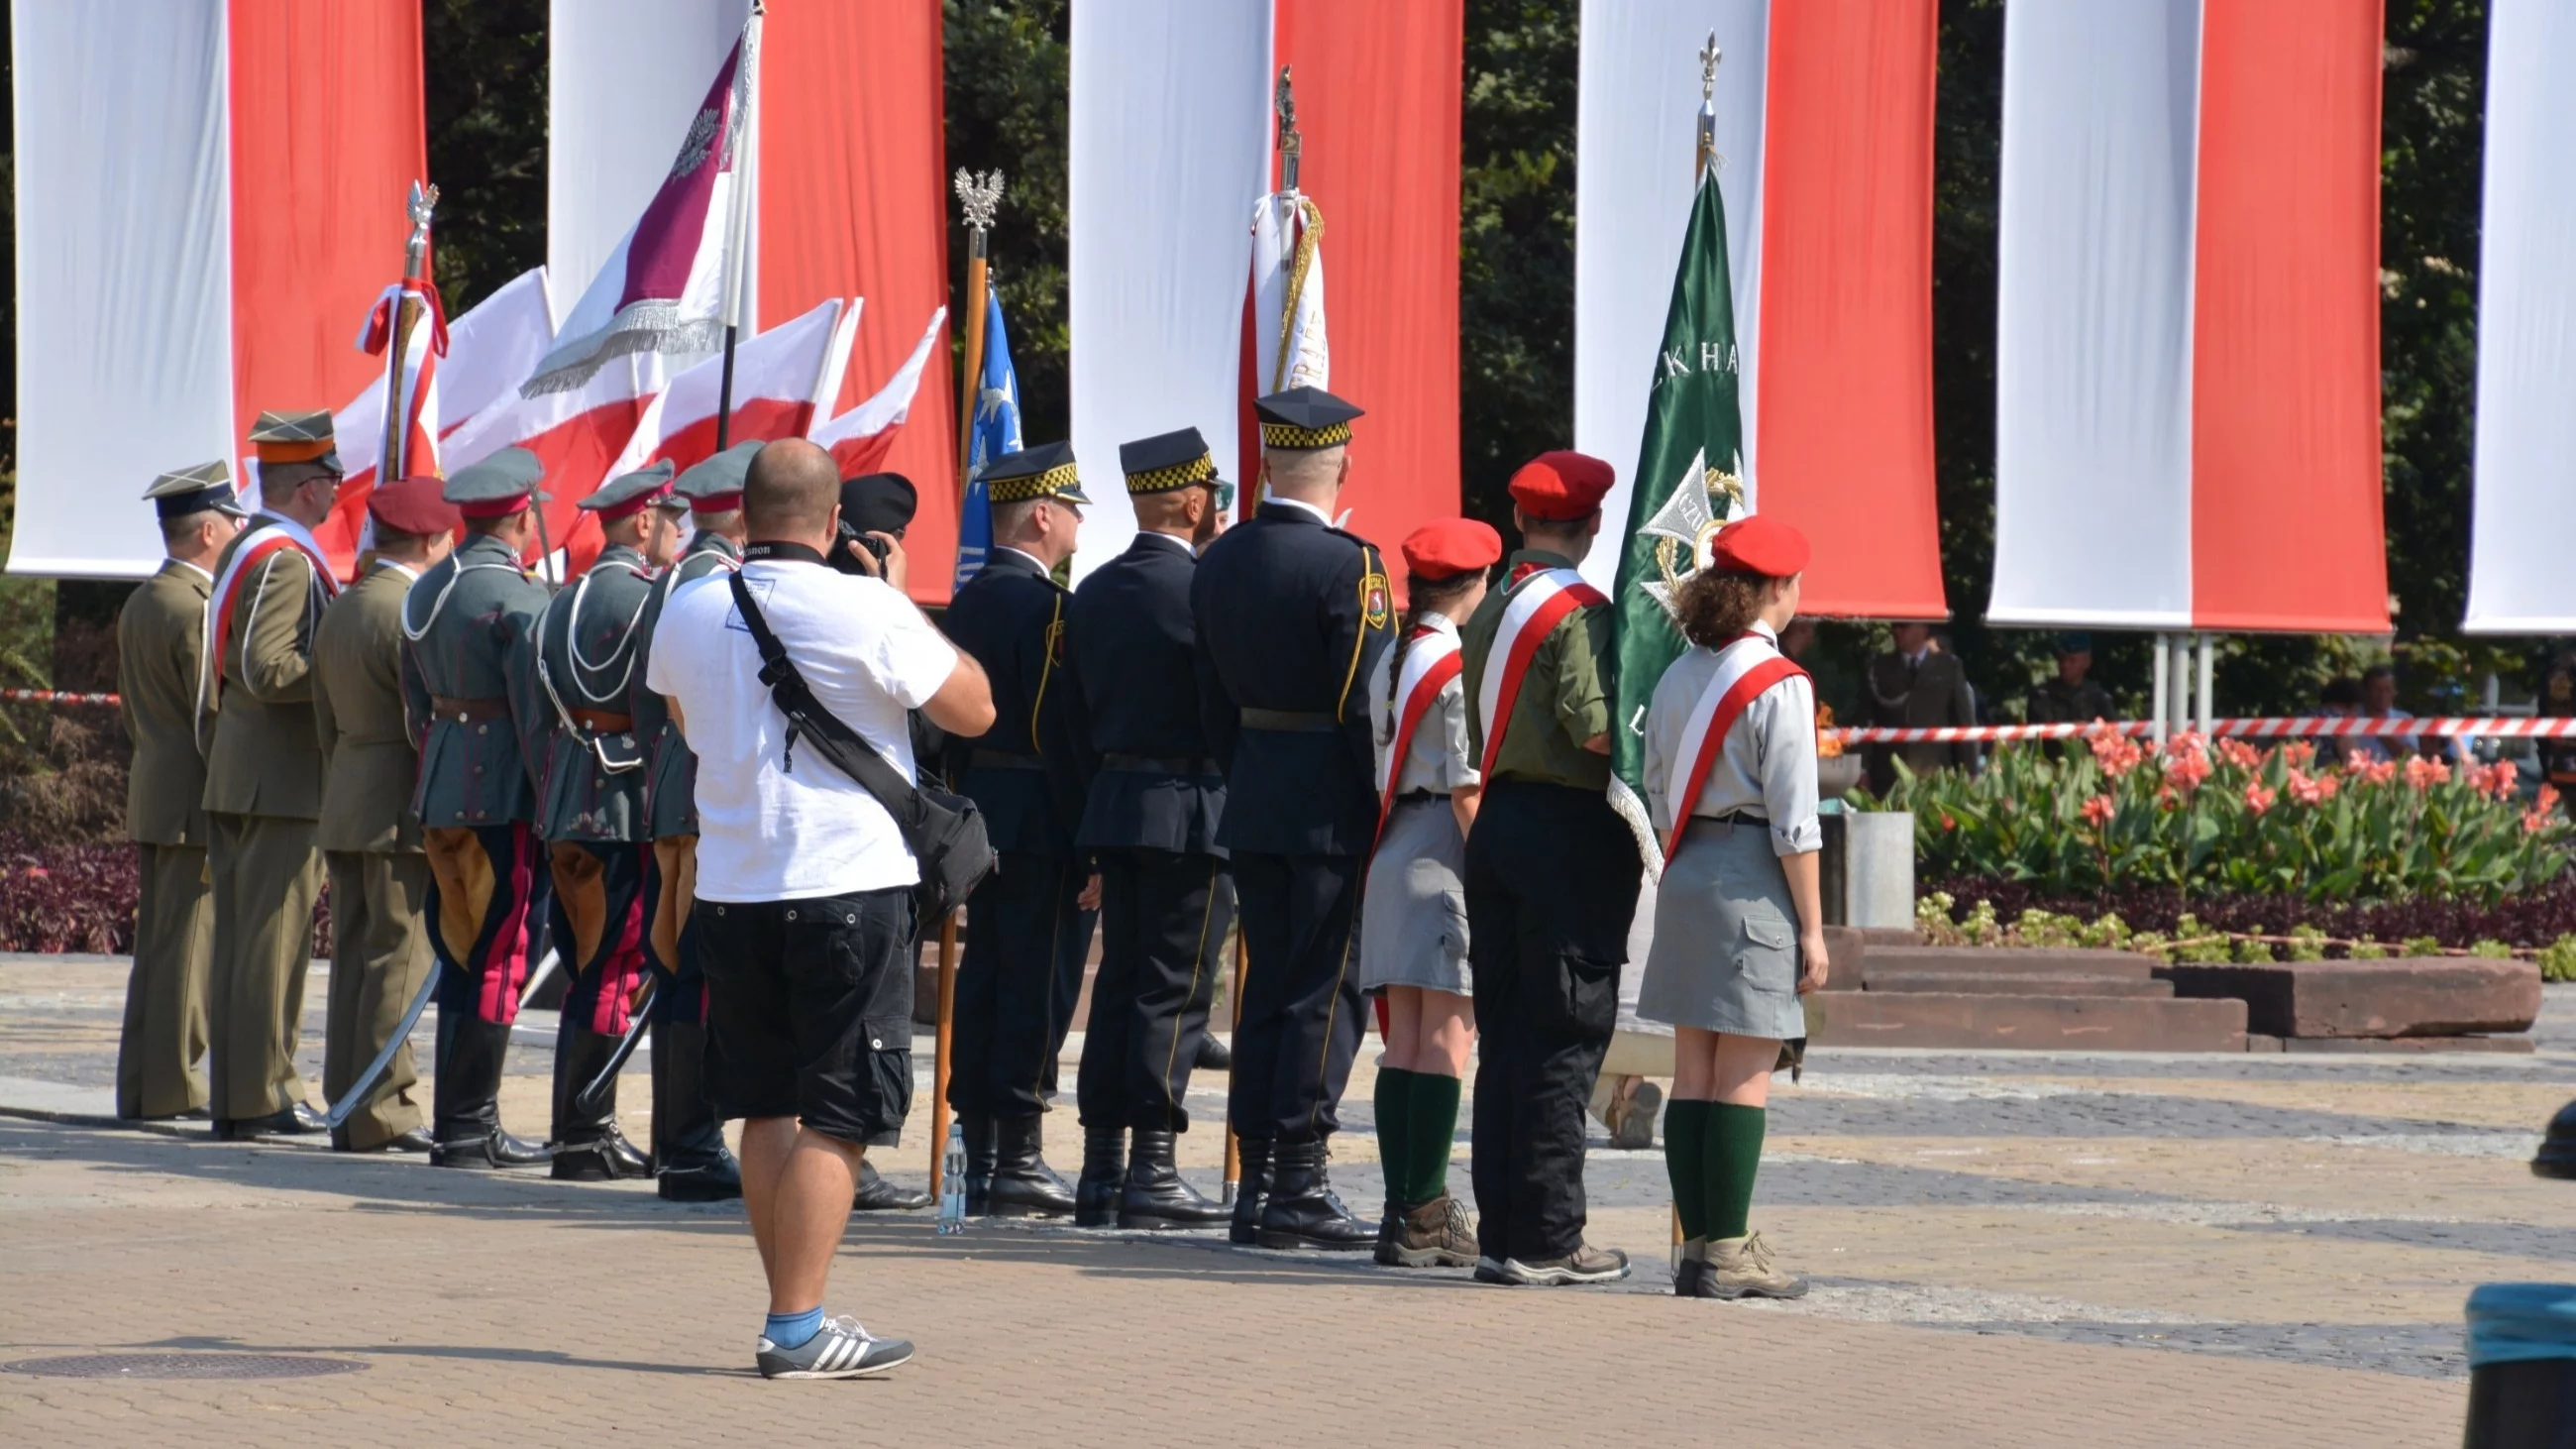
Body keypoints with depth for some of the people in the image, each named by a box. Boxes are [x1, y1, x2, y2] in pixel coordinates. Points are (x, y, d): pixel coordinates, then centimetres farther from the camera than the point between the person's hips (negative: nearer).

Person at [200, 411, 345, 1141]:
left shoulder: (241, 552, 16)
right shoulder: (287, 560, -14)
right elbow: (266, 670, -23)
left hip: (233, 773, 10)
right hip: (282, 779, -10)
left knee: (235, 937, 9)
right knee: (275, 935, -7)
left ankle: (232, 1095, 12)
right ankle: (264, 1093, -6)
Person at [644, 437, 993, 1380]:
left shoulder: (687, 612, 4)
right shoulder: (864, 610, -13)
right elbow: (974, 710, -3)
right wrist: (903, 602, 5)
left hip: (731, 887, 6)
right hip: (849, 885, -6)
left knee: (768, 1109, 14)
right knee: (837, 1117, -2)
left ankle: (788, 1316, 18)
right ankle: (798, 1330, -5)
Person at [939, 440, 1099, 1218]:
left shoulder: (968, 603, 12)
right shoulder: (1045, 606, -15)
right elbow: (1064, 729, -19)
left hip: (983, 811, 9)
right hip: (1042, 820, -9)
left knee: (983, 986, 10)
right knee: (1038, 988, -5)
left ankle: (981, 1158, 12)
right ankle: (1018, 1160, -4)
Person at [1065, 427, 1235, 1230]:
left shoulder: (1093, 592, 10)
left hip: (1113, 802, 7)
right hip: (1190, 809, -7)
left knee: (1118, 983, 10)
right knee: (1175, 990, -5)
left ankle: (1100, 1170, 10)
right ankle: (1152, 1170, -6)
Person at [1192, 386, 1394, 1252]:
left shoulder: (1218, 563, 7)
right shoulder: (1346, 565, -15)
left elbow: (1214, 700, 13)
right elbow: (1367, 705, -16)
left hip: (1251, 799, 7)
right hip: (1332, 807, -7)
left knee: (1266, 988, 11)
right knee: (1327, 990, -2)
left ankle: (1257, 1187, 12)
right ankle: (1298, 1188, -4)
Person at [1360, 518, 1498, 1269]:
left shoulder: (1391, 662, 12)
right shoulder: (1458, 665, -11)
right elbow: (1467, 786, -14)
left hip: (1391, 856, 8)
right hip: (1445, 858, -8)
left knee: (1404, 1044, 8)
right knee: (1447, 1040, -7)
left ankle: (1404, 1208, 8)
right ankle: (1424, 1213, -9)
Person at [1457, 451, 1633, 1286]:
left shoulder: (1489, 614, 12)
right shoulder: (1580, 613, -12)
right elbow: (1594, 725, -22)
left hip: (1498, 821, 8)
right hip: (1571, 833, -8)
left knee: (1503, 1036, 10)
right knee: (1565, 1038, -4)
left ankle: (1500, 1230, 12)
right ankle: (1546, 1239, -4)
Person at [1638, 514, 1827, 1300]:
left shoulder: (1679, 677, 9)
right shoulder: (1779, 686, -11)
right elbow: (1794, 821, -12)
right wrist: (1812, 927, -8)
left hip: (1684, 878, 7)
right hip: (1753, 882, -7)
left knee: (1693, 1071, 9)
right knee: (1744, 1078, -3)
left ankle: (1698, 1246, 11)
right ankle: (1728, 1252, -3)